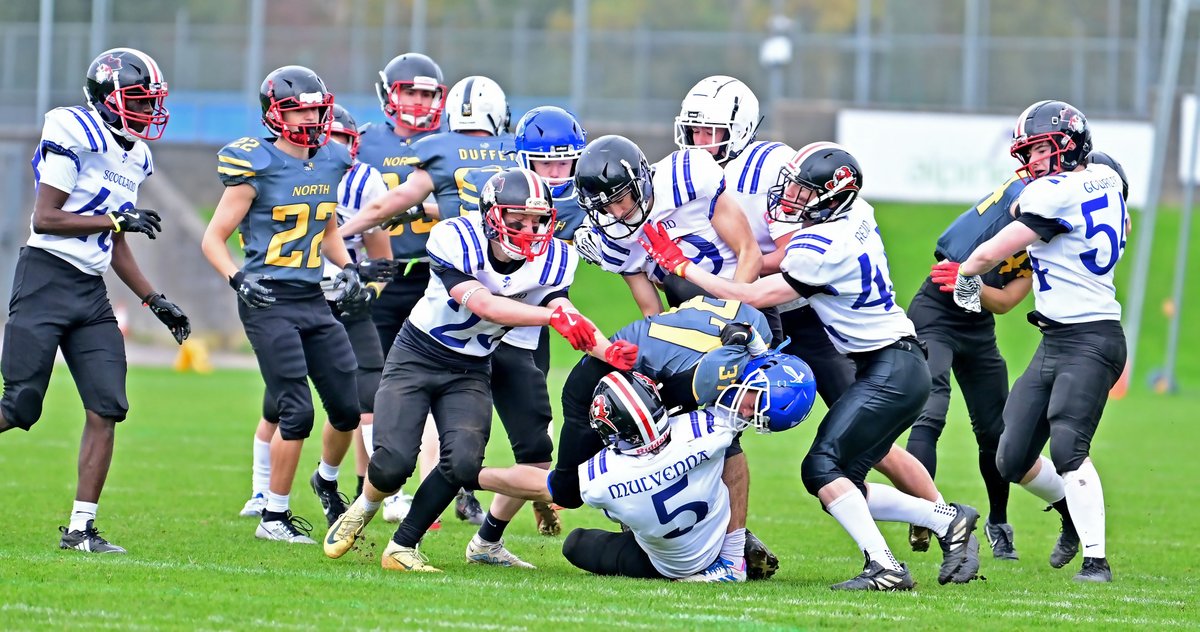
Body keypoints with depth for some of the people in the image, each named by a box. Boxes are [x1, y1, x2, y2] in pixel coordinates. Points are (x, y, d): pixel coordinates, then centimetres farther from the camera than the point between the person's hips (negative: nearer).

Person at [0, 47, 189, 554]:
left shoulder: (135, 158, 14)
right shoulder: (72, 134, -11)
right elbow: (45, 218, -15)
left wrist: (155, 301, 16)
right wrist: (117, 219, -17)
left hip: (92, 292, 8)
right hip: (45, 278, -8)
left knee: (107, 408, -4)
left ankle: (80, 528, 1)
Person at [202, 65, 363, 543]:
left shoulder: (330, 163, 9)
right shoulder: (257, 167, -10)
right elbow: (213, 239, -7)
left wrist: (346, 266, 7)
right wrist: (237, 278, -23)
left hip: (314, 302, 6)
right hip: (269, 303, -6)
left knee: (347, 408, 8)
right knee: (297, 413, -10)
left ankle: (327, 481, 38)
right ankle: (274, 518, 4)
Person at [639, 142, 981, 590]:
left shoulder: (821, 248, -20)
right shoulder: (856, 215, 5)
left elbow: (751, 297, -13)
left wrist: (680, 266, -7)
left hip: (890, 373, -9)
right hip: (902, 369, 9)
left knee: (822, 467, -15)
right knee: (844, 485, 8)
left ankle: (884, 568, -20)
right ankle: (949, 521, 11)